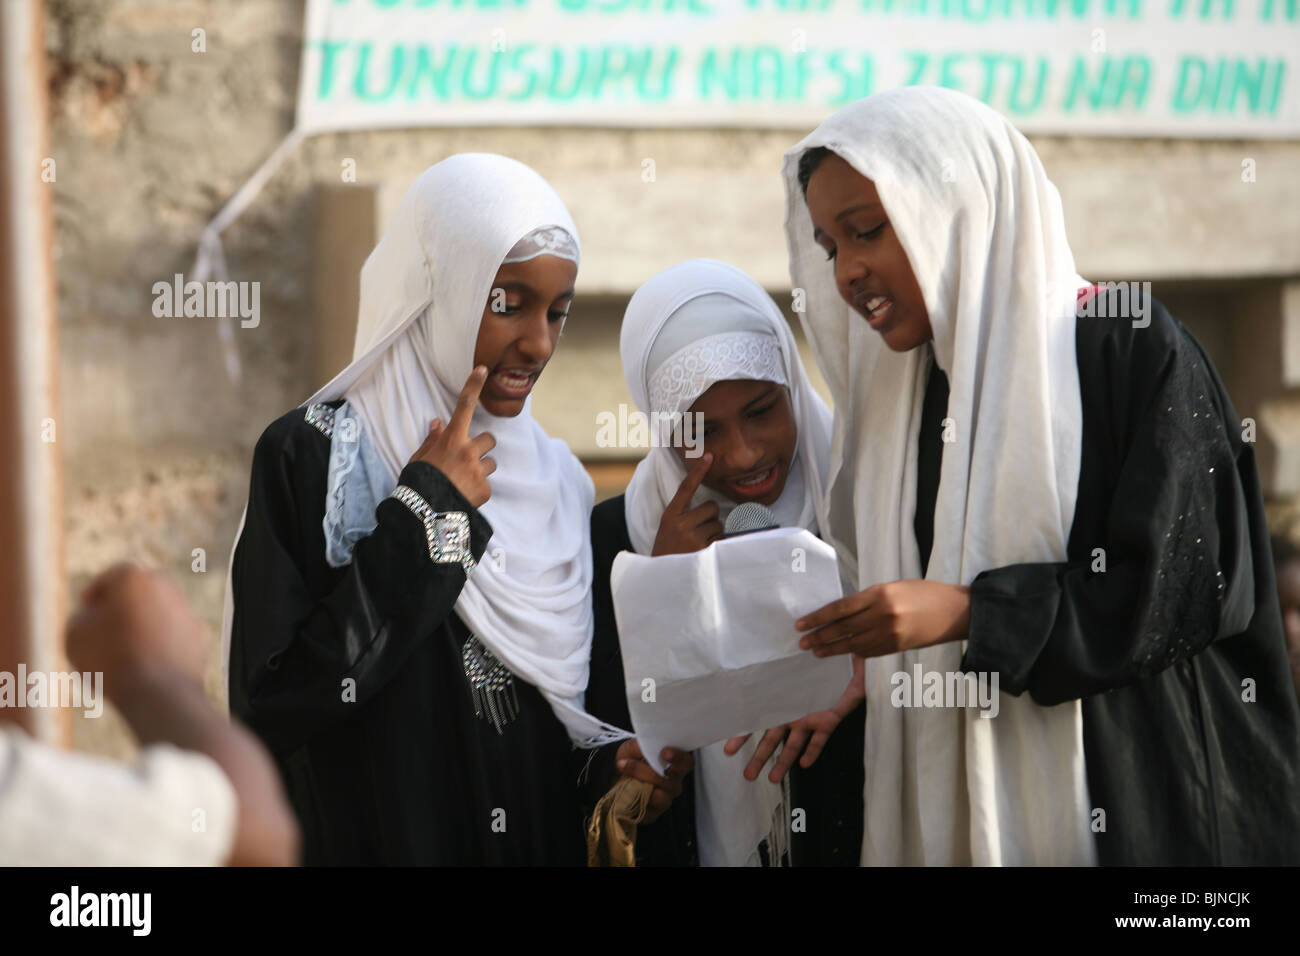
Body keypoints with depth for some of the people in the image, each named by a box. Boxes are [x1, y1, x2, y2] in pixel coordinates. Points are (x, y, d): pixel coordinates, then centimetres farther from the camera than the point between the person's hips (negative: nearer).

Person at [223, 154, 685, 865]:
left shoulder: (557, 480, 5)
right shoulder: (311, 457, -12)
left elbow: (575, 708, 13)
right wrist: (422, 518, -19)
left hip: (551, 838, 6)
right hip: (372, 839, -5)